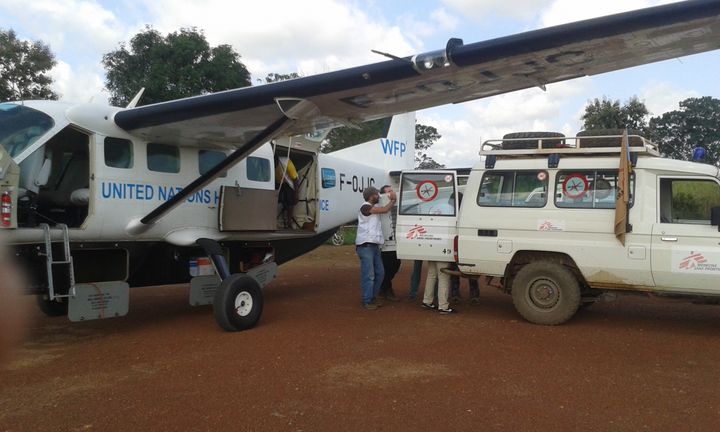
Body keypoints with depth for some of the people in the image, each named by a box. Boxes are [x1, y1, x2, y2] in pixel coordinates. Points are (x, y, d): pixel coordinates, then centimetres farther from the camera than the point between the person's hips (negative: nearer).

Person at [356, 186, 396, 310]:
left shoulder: (375, 206, 18)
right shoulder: (365, 207, -12)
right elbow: (385, 210, -15)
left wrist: (391, 199, 9)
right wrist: (393, 199, -1)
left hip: (374, 245, 10)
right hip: (365, 245, -10)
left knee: (380, 272, 12)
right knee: (369, 275, -7)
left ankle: (372, 297, 24)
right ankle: (367, 301, 1)